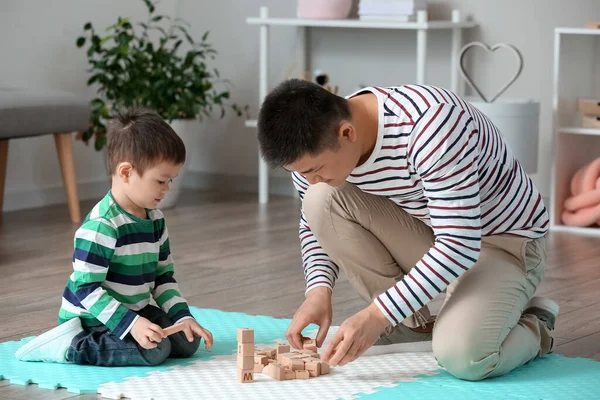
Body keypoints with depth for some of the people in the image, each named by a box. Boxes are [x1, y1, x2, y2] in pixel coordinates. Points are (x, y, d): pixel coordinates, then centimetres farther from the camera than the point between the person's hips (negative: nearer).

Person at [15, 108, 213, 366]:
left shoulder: (155, 219, 6)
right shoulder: (101, 226, -23)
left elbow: (163, 276, 13)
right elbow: (86, 288, -26)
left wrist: (183, 317, -2)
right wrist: (131, 323, -33)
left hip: (136, 312, 9)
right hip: (91, 320, -9)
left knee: (188, 341, -3)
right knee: (154, 350, -27)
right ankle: (70, 345, -14)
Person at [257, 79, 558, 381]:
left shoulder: (429, 125, -35)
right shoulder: (316, 144, -14)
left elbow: (460, 244, -35)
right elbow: (315, 224, 4)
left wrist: (377, 315, -37)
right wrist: (319, 289, -15)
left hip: (503, 240, -7)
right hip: (430, 233, 7)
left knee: (462, 357, -33)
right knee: (322, 201, -16)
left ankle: (532, 327, 2)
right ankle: (413, 325, -3)